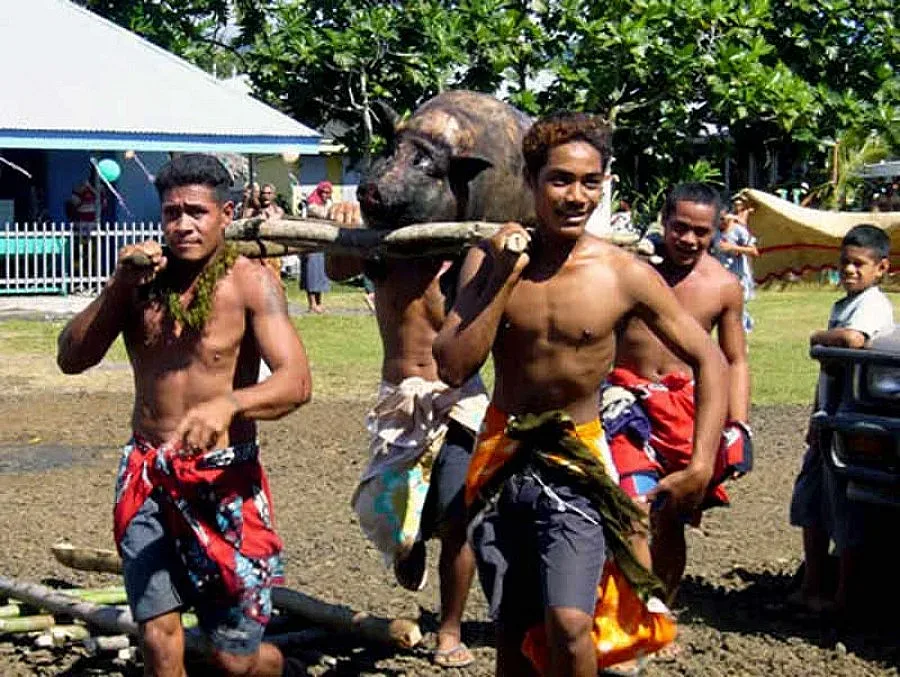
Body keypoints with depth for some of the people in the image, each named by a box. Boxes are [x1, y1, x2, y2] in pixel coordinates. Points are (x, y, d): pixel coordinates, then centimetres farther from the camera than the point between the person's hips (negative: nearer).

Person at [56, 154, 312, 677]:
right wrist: (119, 287, -16)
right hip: (148, 477, 3)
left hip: (226, 480, -3)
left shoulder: (250, 282, -9)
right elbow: (72, 359, -3)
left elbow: (296, 382, -21)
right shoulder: (142, 274, 2)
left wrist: (228, 404, -40)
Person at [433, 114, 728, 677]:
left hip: (576, 466, -3)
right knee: (512, 629, 12)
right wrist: (506, 279, -19)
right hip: (501, 460, 3)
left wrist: (701, 466, -14)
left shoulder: (624, 274, -11)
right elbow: (453, 368, -12)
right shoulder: (489, 259, -5)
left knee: (569, 624, -18)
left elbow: (710, 362, -5)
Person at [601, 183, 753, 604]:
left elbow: (735, 361, 8)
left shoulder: (724, 286, 1)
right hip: (626, 399, -2)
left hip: (684, 405, 3)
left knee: (670, 523, 11)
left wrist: (739, 428, -1)